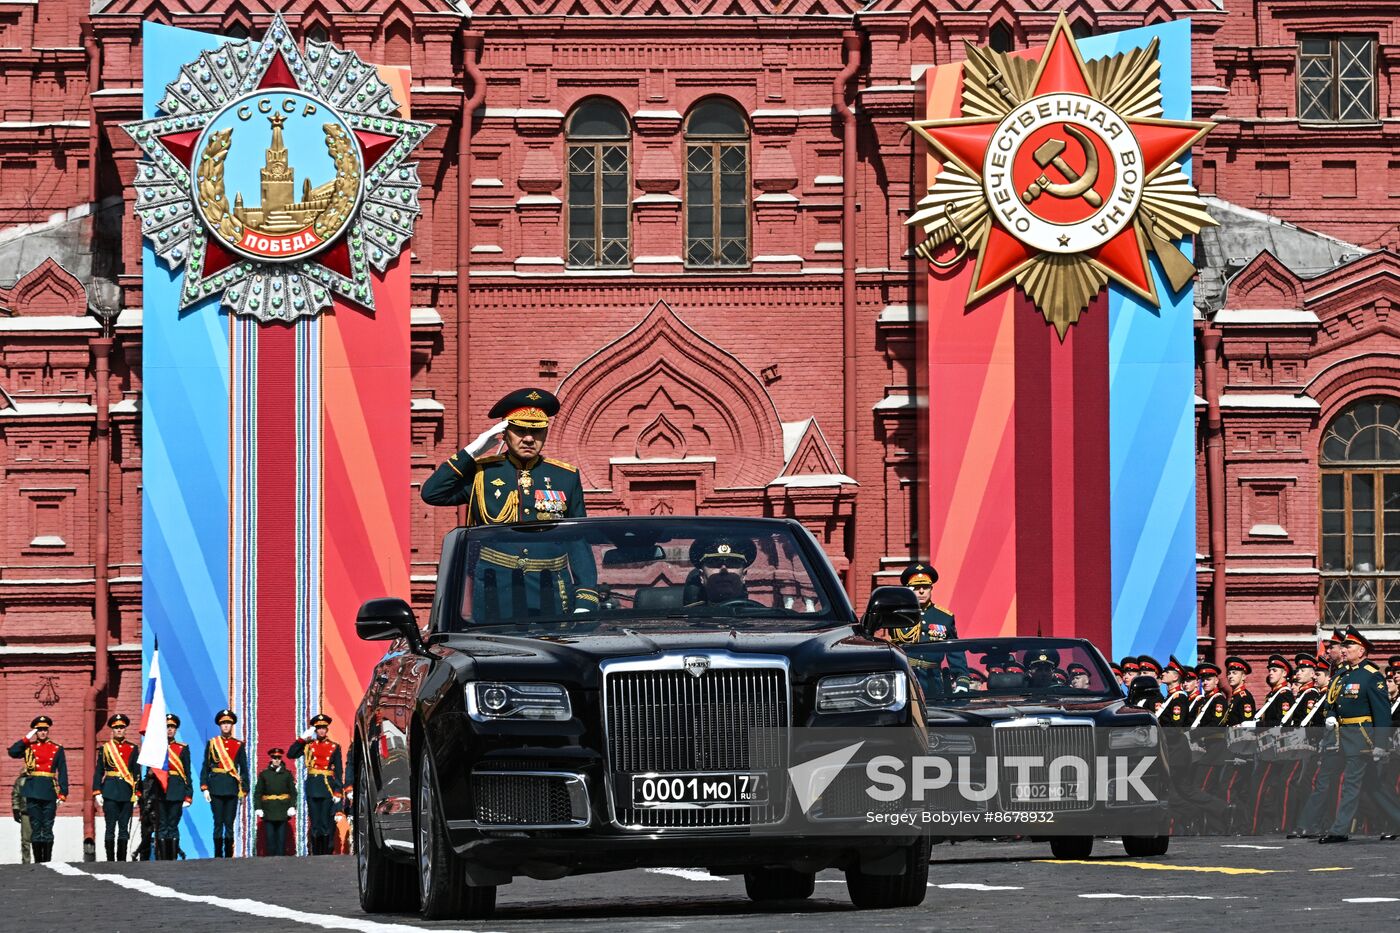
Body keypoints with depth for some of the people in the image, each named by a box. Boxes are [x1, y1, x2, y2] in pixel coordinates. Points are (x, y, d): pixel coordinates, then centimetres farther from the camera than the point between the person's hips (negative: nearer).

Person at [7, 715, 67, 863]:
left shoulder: (57, 749, 8)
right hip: (33, 792, 0)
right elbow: (12, 752, -10)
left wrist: (63, 794, -3)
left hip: (49, 793, 0)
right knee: (35, 827, 1)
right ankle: (38, 861, 5)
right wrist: (27, 738, -7)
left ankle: (47, 861, 3)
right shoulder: (28, 747, 9)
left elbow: (63, 772, 5)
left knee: (47, 828, 0)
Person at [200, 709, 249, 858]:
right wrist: (204, 788, -2)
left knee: (229, 823, 1)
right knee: (218, 823, -2)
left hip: (232, 788, 1)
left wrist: (244, 789, 3)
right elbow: (205, 768, 5)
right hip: (216, 788, -1)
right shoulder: (212, 744, 7)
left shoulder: (239, 745, 9)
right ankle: (218, 856, 1)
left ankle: (229, 856, 3)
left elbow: (244, 769, 10)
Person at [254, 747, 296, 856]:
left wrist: (292, 806, -6)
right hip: (268, 812, 0)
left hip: (283, 811, 0)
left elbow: (293, 792, 5)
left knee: (281, 838, 1)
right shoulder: (264, 774, 6)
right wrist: (258, 808, -4)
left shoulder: (287, 774, 7)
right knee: (269, 838, -1)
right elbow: (258, 793, 5)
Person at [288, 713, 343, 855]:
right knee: (315, 823, 1)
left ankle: (326, 853, 0)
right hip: (312, 787, 1)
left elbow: (339, 771, 5)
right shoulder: (308, 745, 10)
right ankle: (316, 854, 4)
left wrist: (338, 791, -3)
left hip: (328, 787, -1)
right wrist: (302, 738, -3)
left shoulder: (334, 747, 7)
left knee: (327, 822, -4)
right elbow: (290, 754, 1)